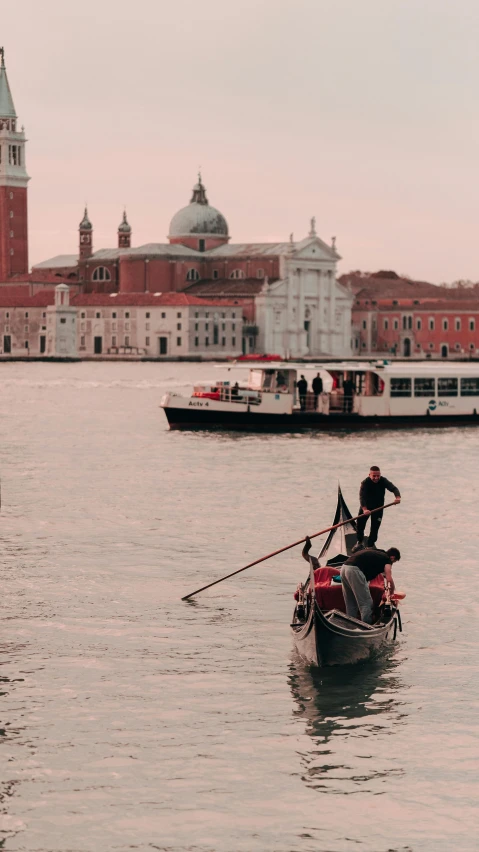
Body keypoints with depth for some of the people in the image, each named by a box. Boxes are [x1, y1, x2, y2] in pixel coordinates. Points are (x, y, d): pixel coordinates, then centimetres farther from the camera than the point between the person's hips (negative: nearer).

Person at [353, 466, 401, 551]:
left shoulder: (383, 481, -16)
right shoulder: (365, 483, -25)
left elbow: (393, 488, -26)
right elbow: (362, 496, -35)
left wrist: (398, 497, -49)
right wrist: (364, 509, -51)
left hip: (378, 506, 1)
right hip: (365, 506, -1)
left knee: (375, 526, -1)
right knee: (360, 524, 2)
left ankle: (371, 544, 16)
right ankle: (360, 542, 26)